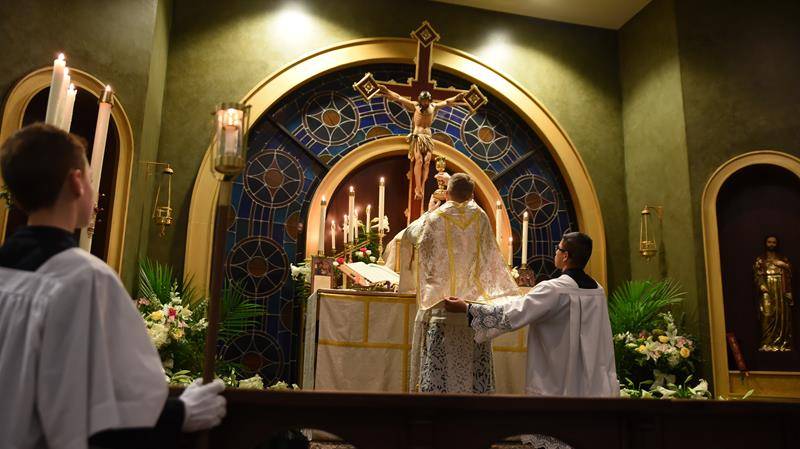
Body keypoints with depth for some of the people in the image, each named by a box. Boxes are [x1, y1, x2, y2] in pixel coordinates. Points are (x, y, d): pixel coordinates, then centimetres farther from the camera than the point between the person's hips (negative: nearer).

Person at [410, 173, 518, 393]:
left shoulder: (433, 219, -5)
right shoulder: (481, 217, 2)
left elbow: (424, 259, -2)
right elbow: (491, 257, 7)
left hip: (440, 303, -2)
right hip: (474, 301, 2)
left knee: (437, 368, 2)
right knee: (474, 367, 8)